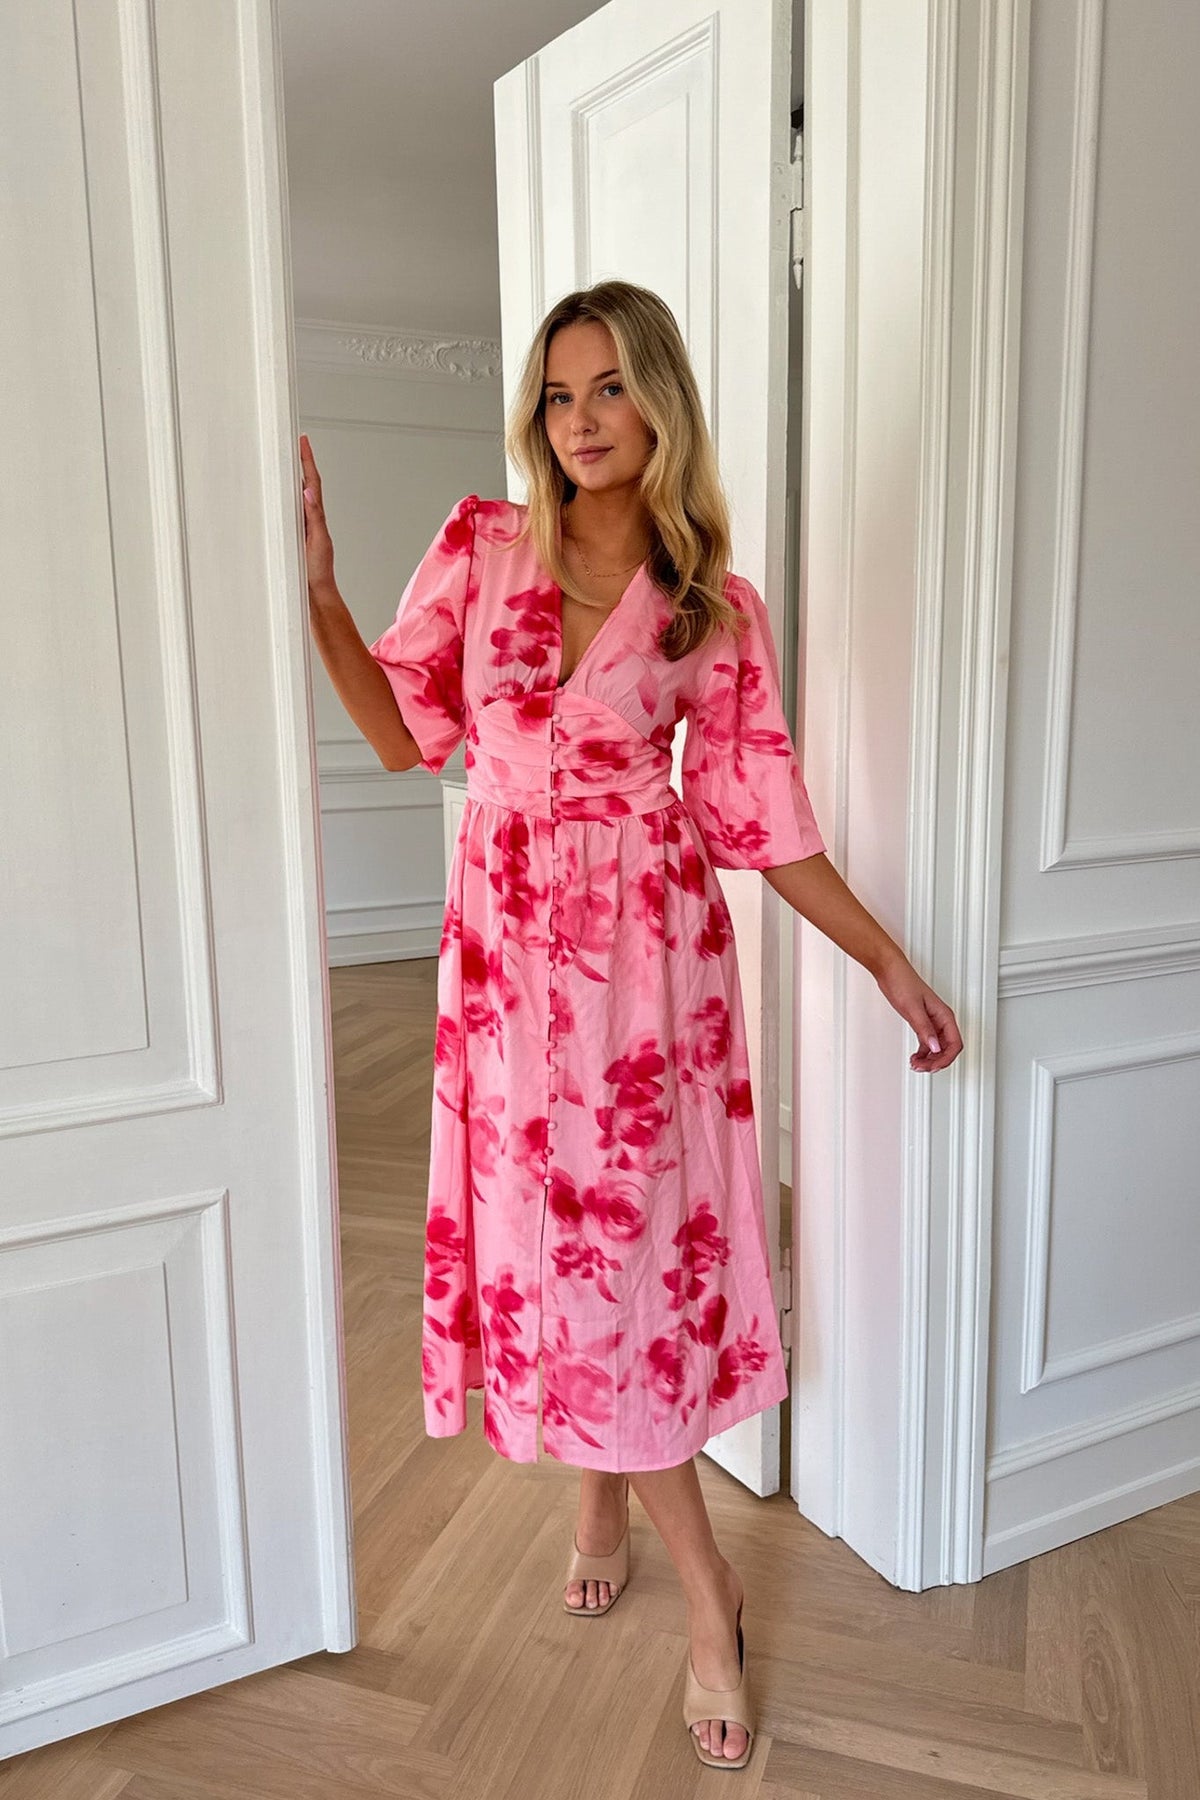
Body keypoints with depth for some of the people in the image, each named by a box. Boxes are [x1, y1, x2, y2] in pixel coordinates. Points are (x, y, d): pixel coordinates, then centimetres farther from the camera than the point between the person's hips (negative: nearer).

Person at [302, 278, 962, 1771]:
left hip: (647, 937, -1)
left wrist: (891, 964, 0)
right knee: (552, 1224, 7)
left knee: (623, 1226, 2)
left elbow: (755, 813, 2)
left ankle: (608, 1488, 31)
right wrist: (315, 587, -4)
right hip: (508, 933, 2)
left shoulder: (715, 609, 0)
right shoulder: (482, 546, 4)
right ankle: (706, 1586, 27)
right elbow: (405, 730, 6)